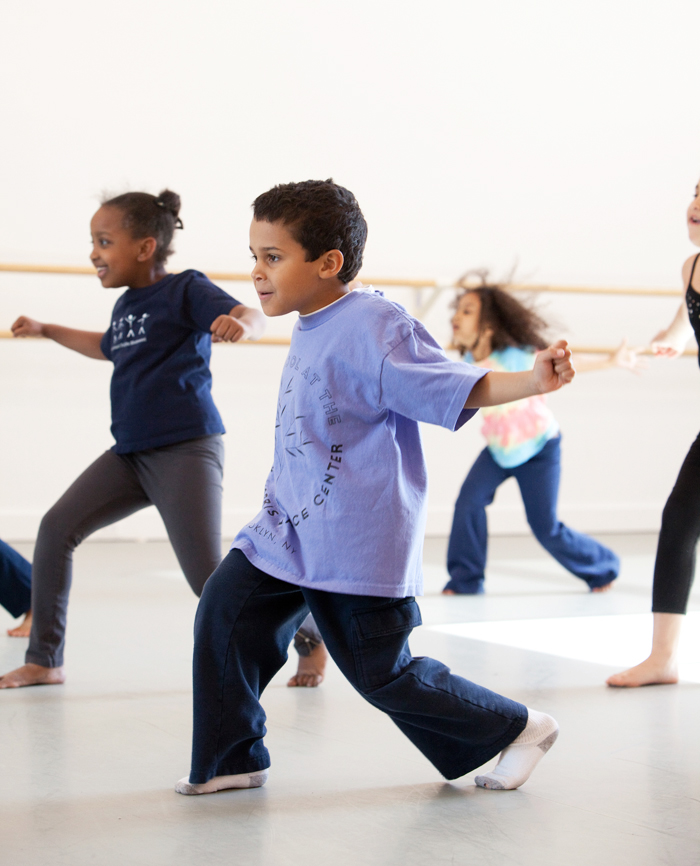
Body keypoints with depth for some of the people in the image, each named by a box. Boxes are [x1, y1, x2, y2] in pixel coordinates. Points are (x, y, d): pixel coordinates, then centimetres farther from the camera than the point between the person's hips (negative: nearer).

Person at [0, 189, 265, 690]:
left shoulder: (185, 289, -7)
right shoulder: (126, 304, 14)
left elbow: (251, 317, -23)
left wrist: (241, 325, -46)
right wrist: (47, 331, 42)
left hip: (185, 449, -8)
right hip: (131, 452, 8)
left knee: (208, 577, -12)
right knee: (57, 528, 3)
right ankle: (45, 661, 13)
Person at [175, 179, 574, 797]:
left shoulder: (375, 327, -17)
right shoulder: (310, 330, 9)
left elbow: (453, 385, -22)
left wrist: (533, 381, -37)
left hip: (359, 546, -8)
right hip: (288, 531, 8)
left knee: (383, 674, 1)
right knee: (225, 613, -2)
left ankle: (517, 728, 20)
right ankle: (230, 761, 13)